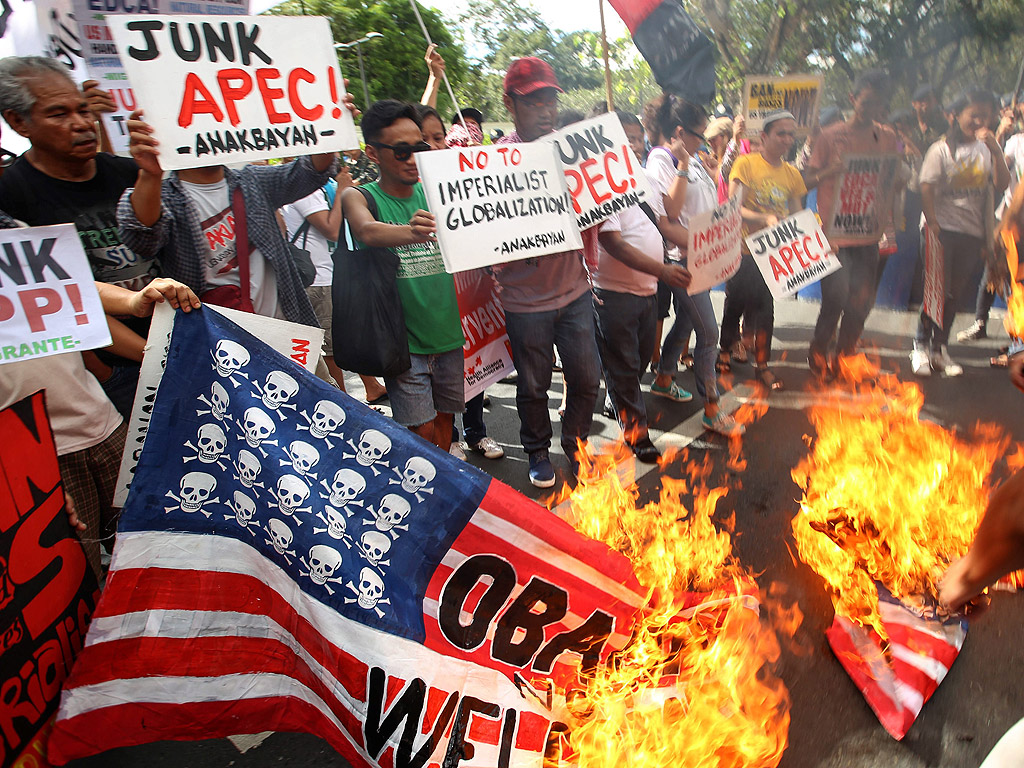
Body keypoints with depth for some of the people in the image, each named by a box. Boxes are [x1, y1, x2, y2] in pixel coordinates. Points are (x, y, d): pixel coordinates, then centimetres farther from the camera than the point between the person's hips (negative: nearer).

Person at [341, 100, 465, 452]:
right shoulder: (359, 197, -5)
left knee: (444, 416, 15)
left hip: (449, 330, 4)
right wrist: (409, 232, -49)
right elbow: (368, 231, -28)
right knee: (422, 430, -2)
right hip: (403, 337, -4)